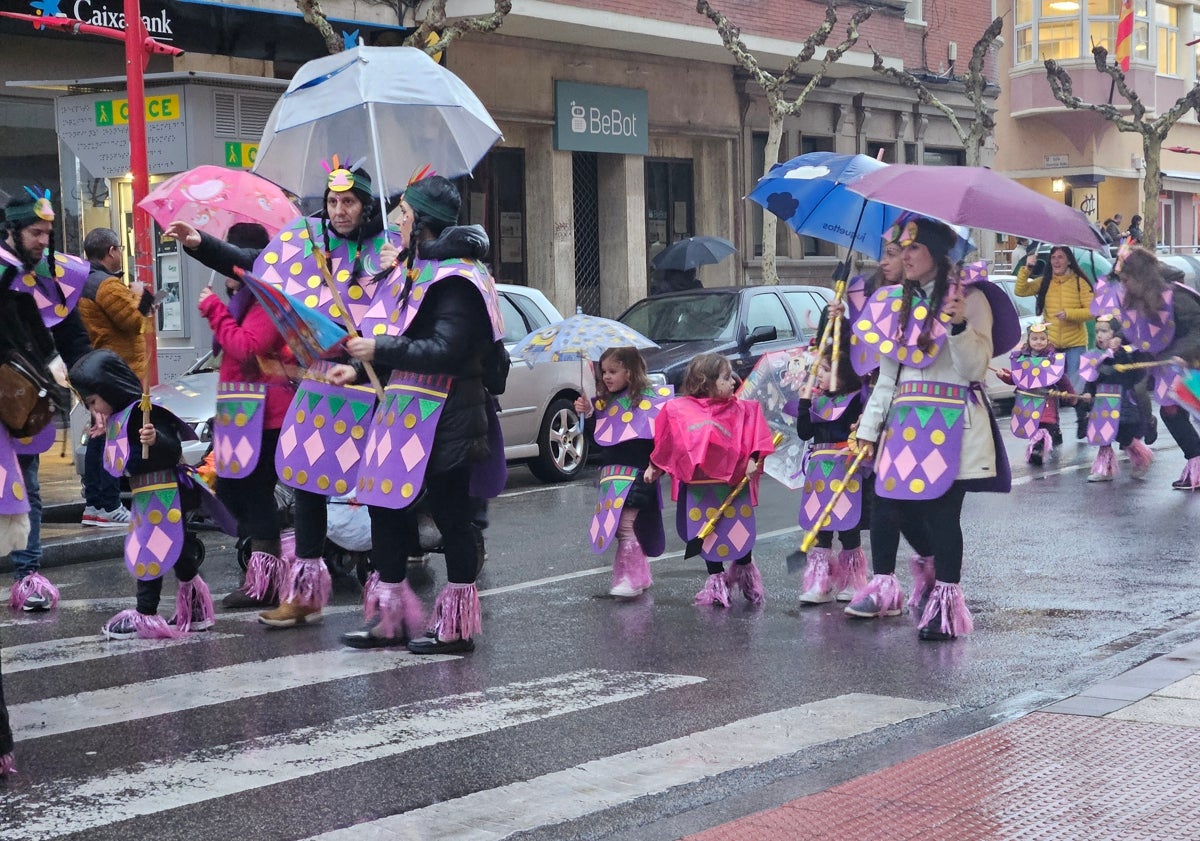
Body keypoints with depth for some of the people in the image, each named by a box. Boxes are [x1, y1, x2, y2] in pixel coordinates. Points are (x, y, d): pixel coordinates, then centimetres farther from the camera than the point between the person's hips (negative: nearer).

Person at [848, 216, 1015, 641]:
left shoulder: (969, 298, -2)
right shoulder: (897, 302, 15)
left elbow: (975, 369, -9)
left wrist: (960, 327, -24)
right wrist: (869, 427, 14)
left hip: (950, 427, -5)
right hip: (903, 421, 5)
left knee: (942, 513, -6)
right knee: (886, 507, 3)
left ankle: (946, 599, 3)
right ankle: (883, 587, 19)